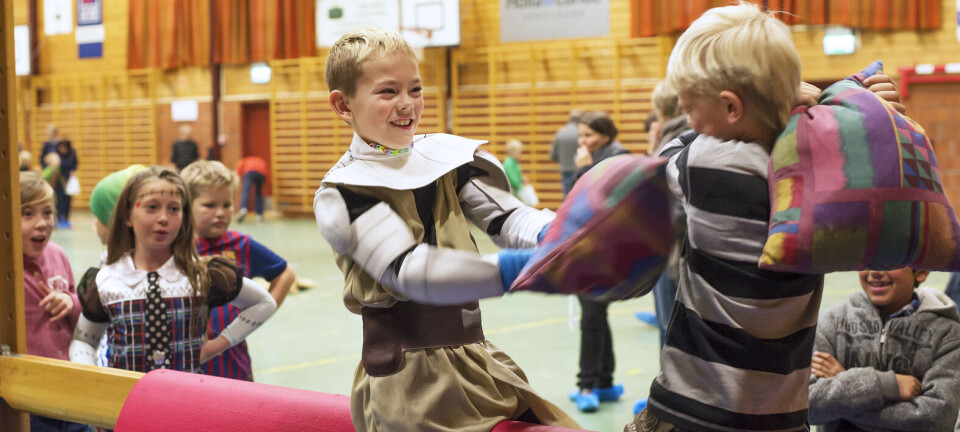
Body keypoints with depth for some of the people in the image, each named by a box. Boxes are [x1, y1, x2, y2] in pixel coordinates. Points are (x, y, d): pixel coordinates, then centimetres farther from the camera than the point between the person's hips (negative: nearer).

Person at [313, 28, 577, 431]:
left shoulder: (446, 156, 7)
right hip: (409, 378, -5)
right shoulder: (343, 191, -9)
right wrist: (510, 269, -34)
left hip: (473, 357, 5)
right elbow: (408, 270, -21)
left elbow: (506, 216, -2)